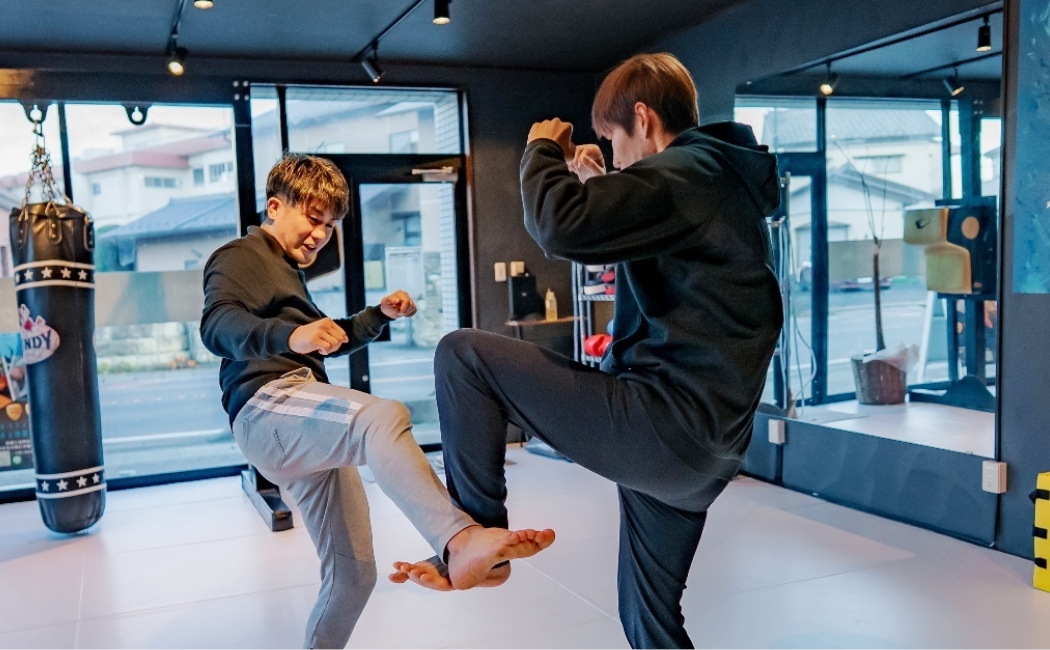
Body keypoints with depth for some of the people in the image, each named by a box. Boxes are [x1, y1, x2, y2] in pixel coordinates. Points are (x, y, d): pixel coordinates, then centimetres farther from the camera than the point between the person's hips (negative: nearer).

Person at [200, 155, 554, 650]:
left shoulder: (289, 271, 31)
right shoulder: (241, 256, 4)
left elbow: (324, 344, 42)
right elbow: (217, 325, -18)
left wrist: (381, 314, 25)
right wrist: (289, 335, -38)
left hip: (307, 428, 10)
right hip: (268, 405, -10)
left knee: (353, 574, 10)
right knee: (383, 418, -40)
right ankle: (460, 540, -61)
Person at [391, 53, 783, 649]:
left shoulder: (685, 171, -11)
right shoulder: (721, 177, 20)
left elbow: (561, 226, -23)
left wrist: (542, 150, -3)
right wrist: (601, 188, 21)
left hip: (663, 423, -10)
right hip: (703, 445, 10)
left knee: (462, 355, -6)